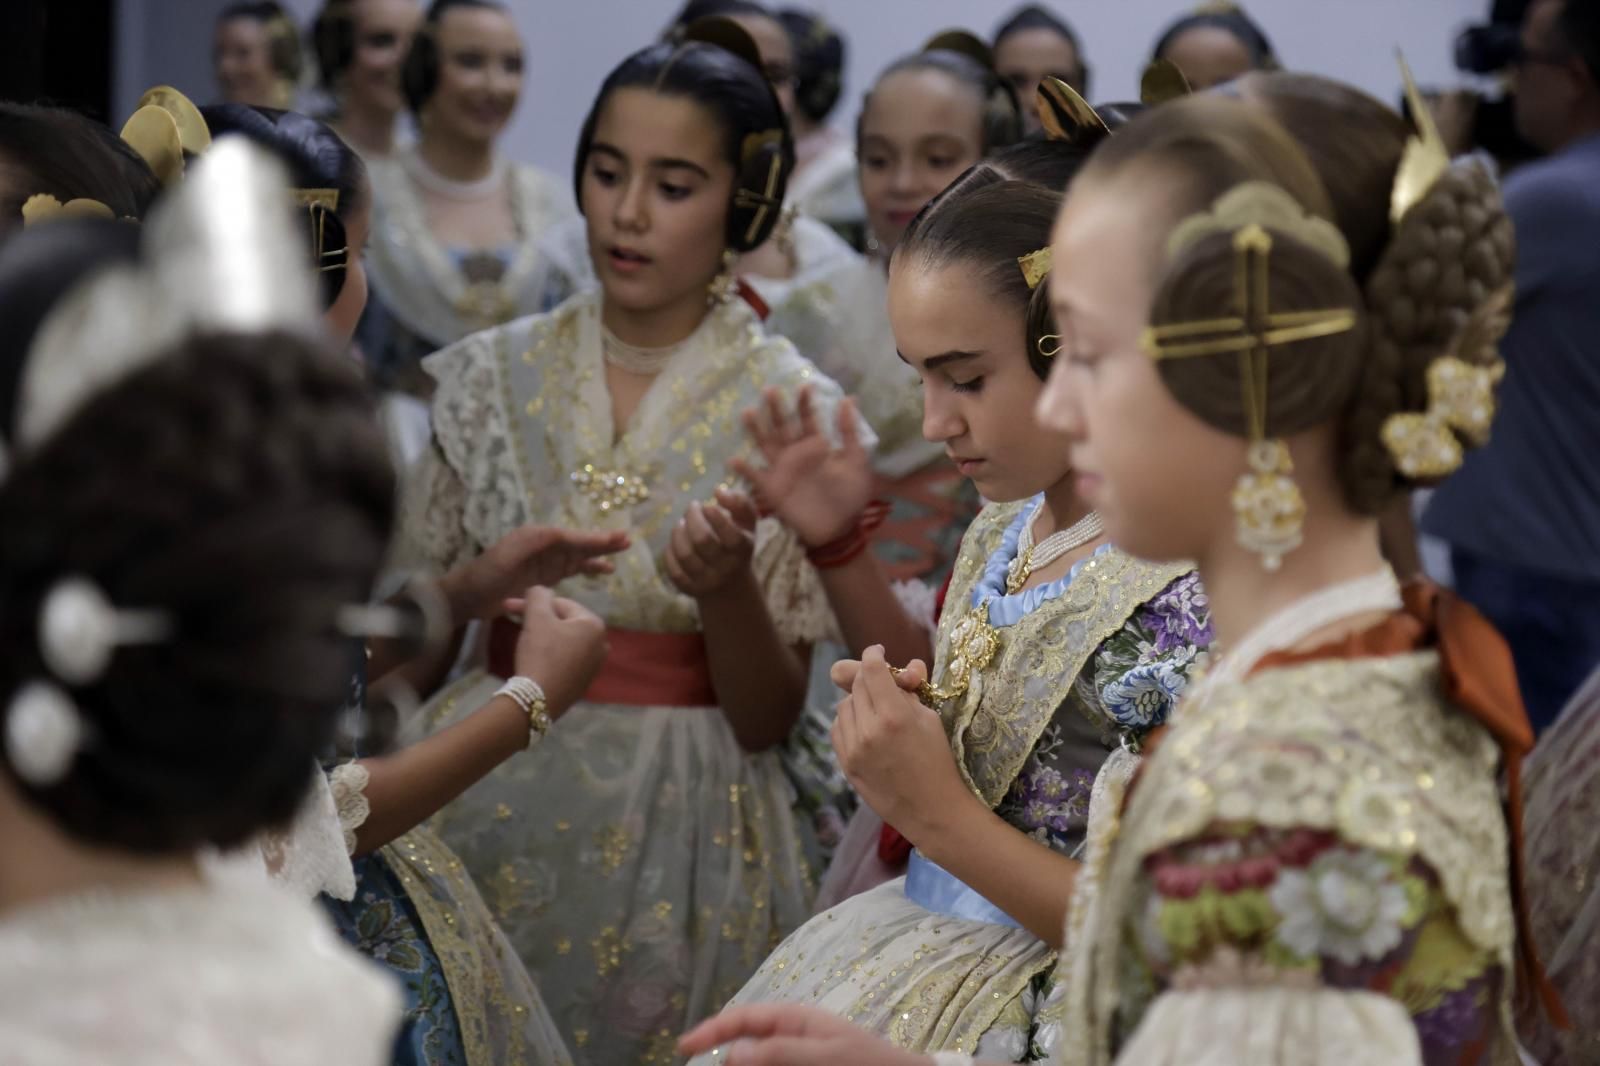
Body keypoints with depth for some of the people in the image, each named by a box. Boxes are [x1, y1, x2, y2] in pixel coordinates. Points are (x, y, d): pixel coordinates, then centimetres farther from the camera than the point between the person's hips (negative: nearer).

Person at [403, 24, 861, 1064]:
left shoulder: (793, 412, -6)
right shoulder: (494, 375, 1)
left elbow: (769, 719, -7)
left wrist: (727, 587, -24)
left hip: (677, 846, -2)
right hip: (482, 811, 2)